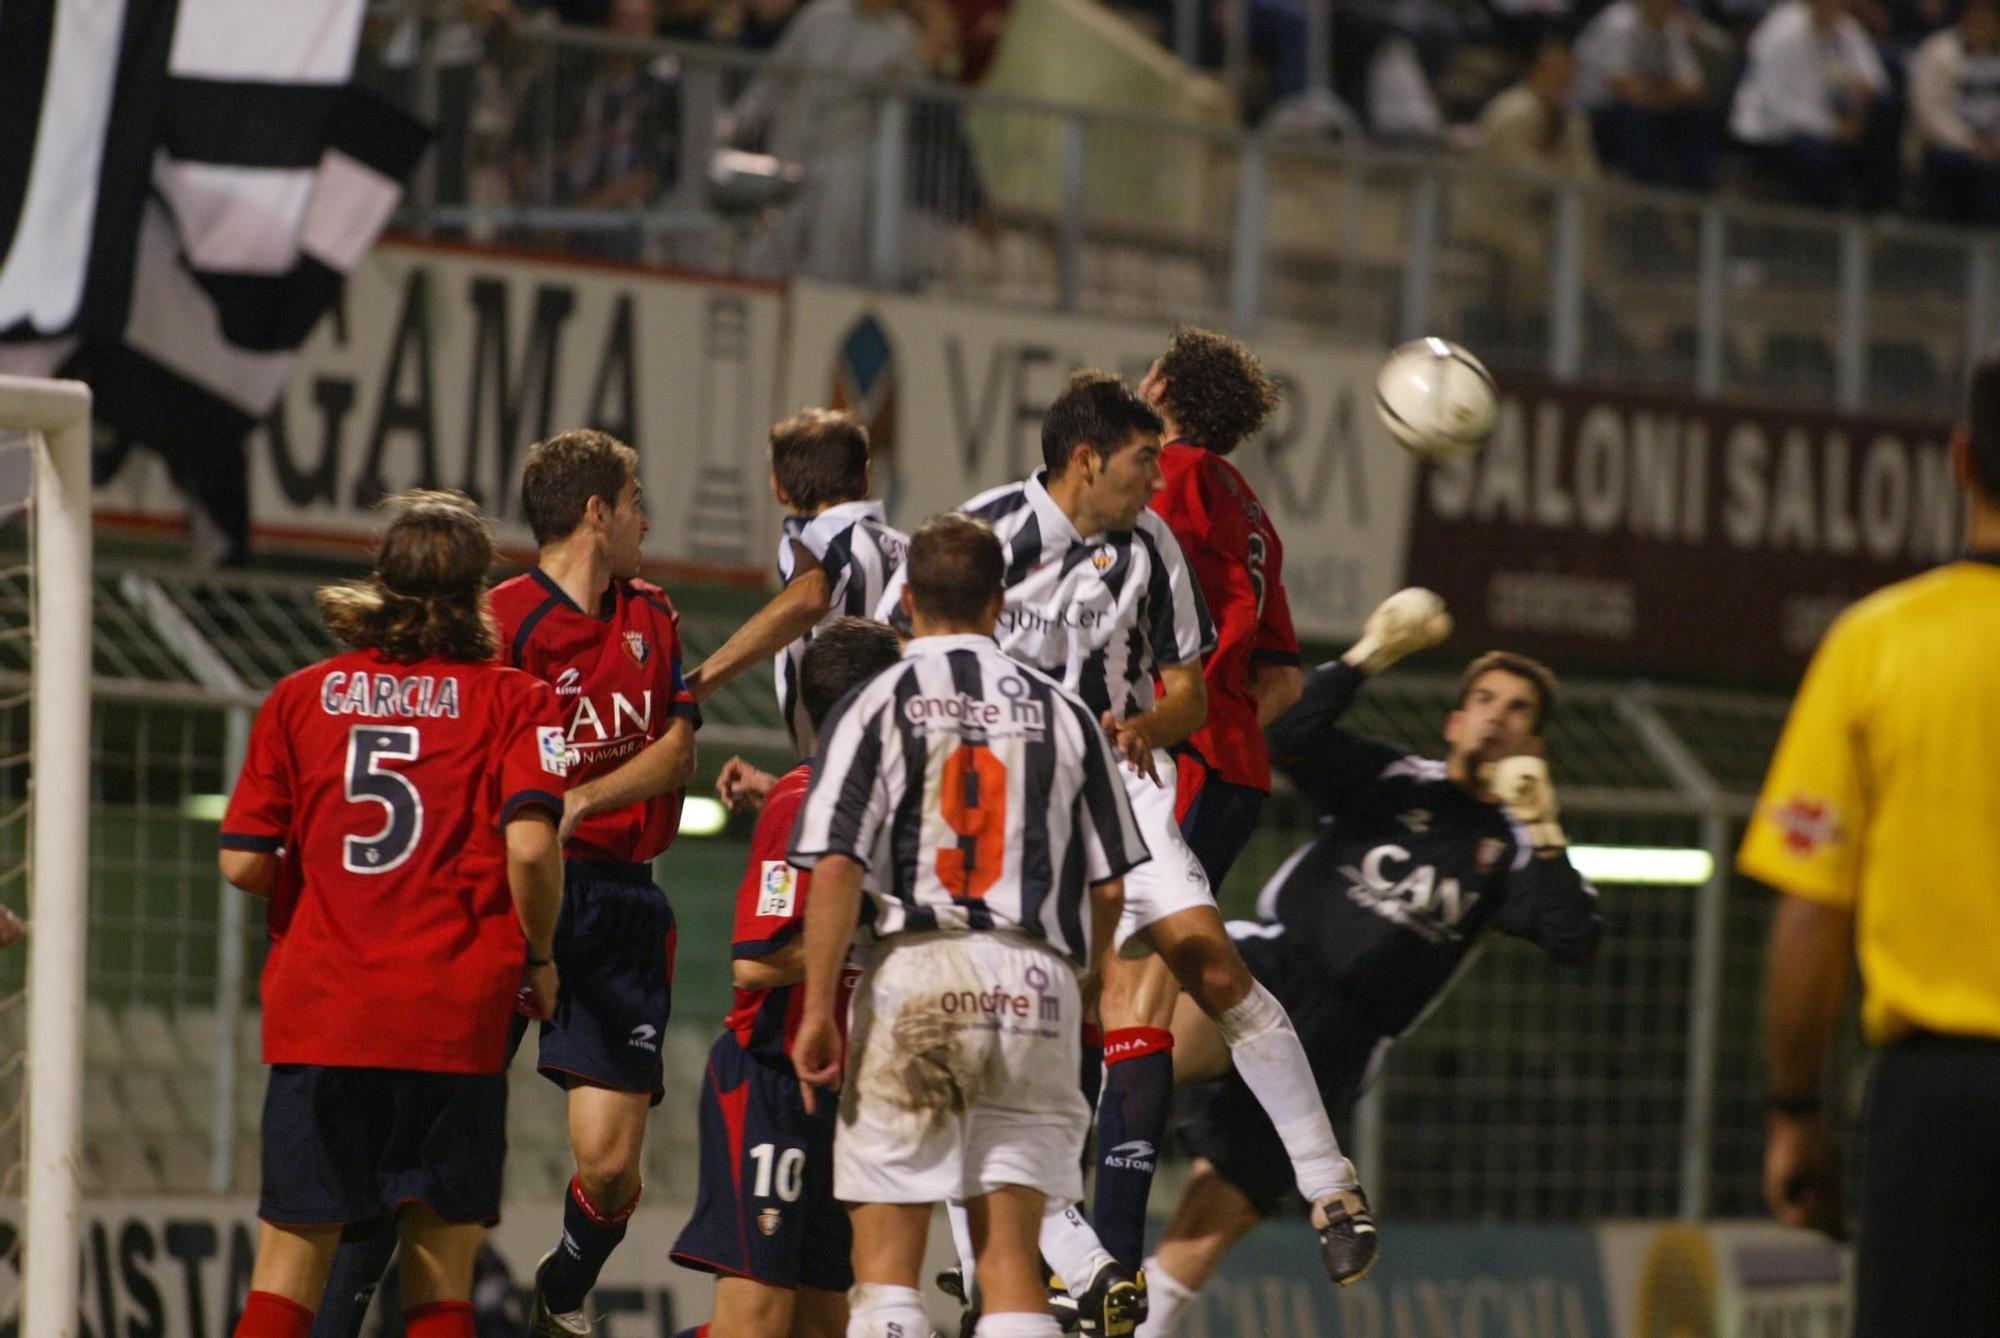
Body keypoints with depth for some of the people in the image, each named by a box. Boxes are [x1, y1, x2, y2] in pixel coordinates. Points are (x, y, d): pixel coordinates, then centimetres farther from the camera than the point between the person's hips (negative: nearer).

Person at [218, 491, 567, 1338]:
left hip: (318, 1013, 2)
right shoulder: (512, 701, 0)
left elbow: (243, 864, 2)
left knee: (289, 1260, 6)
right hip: (454, 1014, -2)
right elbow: (529, 848, -13)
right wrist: (539, 958, 3)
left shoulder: (301, 696, 7)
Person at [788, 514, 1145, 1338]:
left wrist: (818, 1009, -5)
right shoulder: (1064, 714, 9)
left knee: (886, 1262, 0)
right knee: (1011, 1262, 5)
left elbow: (836, 868, -8)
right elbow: (1109, 885, 10)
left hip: (917, 971, -3)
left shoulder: (877, 705, 0)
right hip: (1038, 988, 3)